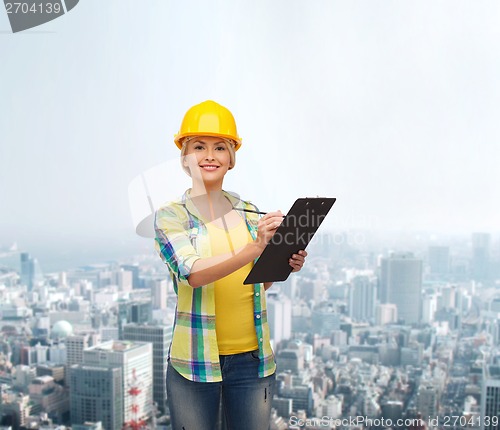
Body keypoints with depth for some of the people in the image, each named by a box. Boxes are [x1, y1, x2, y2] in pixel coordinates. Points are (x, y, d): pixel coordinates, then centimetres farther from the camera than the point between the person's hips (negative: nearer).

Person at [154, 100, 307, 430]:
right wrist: (254, 248, -33)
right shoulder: (171, 215, -4)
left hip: (253, 356, 3)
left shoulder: (250, 214, 7)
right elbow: (192, 273, -22)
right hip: (196, 360, -3)